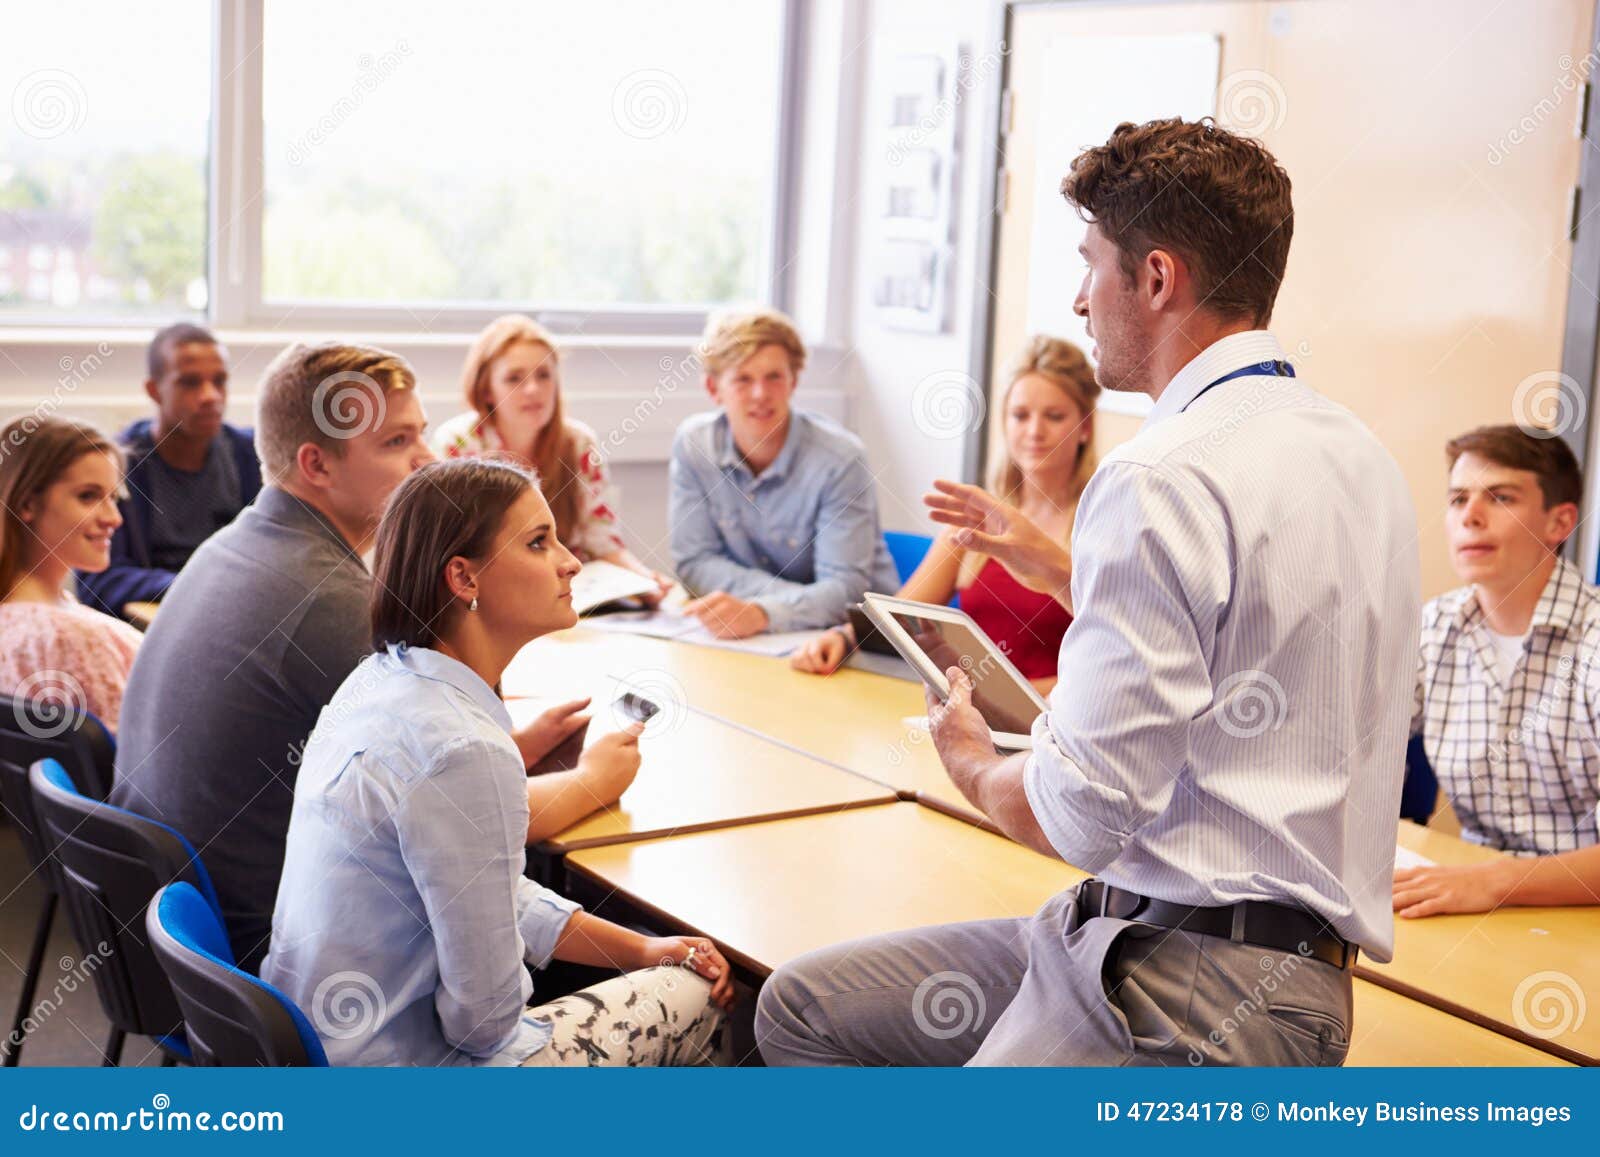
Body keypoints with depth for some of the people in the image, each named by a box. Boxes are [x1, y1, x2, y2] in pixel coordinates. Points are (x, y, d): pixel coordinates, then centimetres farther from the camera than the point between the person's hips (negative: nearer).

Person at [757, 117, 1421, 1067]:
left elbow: (1076, 815, -19)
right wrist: (1055, 562, 32)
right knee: (805, 1006, 10)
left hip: (1199, 989, -10)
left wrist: (970, 759, 3)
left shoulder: (1167, 476, -19)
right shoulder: (1354, 449, 11)